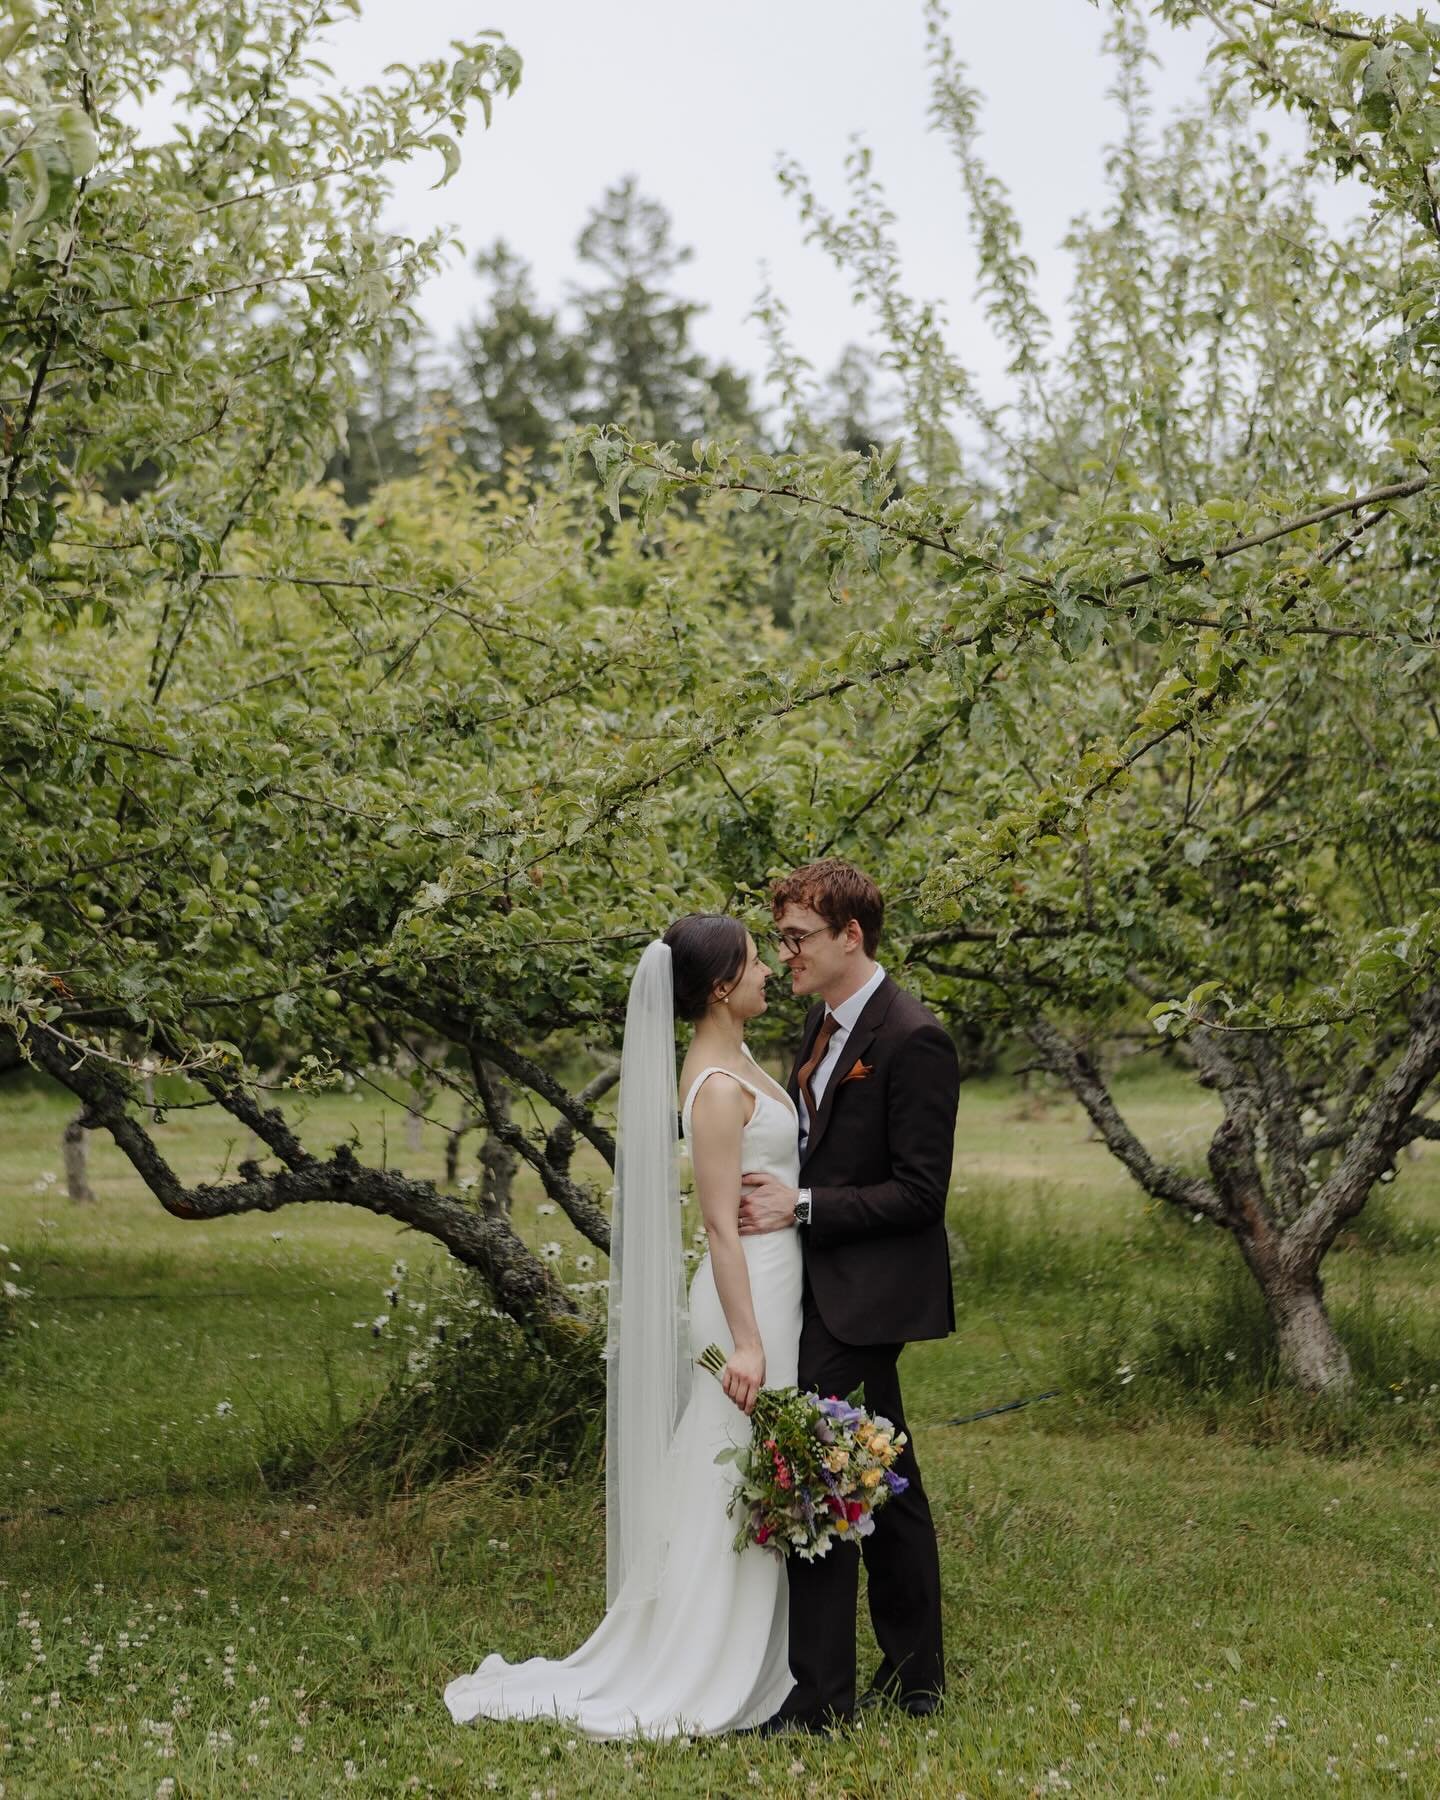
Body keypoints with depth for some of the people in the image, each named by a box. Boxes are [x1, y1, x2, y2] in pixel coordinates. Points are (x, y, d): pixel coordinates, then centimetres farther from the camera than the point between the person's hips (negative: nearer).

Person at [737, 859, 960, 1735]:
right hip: (832, 1291, 9)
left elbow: (919, 1192, -18)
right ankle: (914, 1677, 24)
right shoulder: (826, 1023, 13)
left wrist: (801, 1206, -20)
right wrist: (778, 1188, 4)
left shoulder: (914, 1040, -16)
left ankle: (819, 1696, -4)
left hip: (863, 1299, -9)